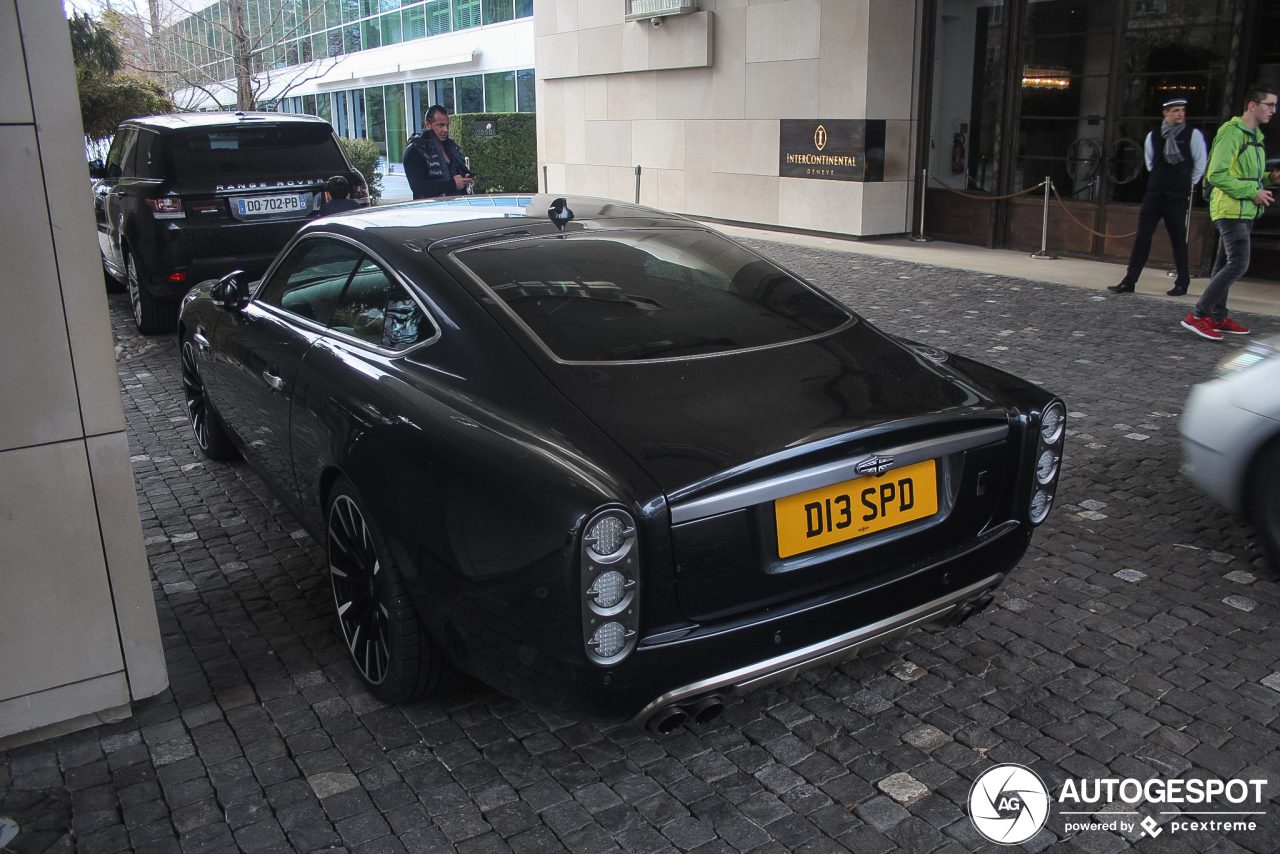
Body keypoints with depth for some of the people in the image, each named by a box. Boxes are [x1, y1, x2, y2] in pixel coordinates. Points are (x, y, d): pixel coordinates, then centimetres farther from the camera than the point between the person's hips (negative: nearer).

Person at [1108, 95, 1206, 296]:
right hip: (1153, 194, 3)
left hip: (1177, 197, -3)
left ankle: (1182, 282, 14)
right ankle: (1129, 281, -3)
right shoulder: (1153, 136, 6)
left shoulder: (1193, 135, -2)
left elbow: (1201, 163, 5)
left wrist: (1188, 184, 9)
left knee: (1178, 240, 3)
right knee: (1142, 236, -2)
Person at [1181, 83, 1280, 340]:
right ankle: (1198, 315, -15)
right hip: (1231, 210, -10)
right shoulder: (1232, 132, -13)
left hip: (1244, 212, 10)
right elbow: (1217, 175, -20)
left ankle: (1218, 318, 18)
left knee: (1225, 265, 12)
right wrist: (1252, 192, -19)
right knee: (1238, 263, -16)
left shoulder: (1255, 136, 19)